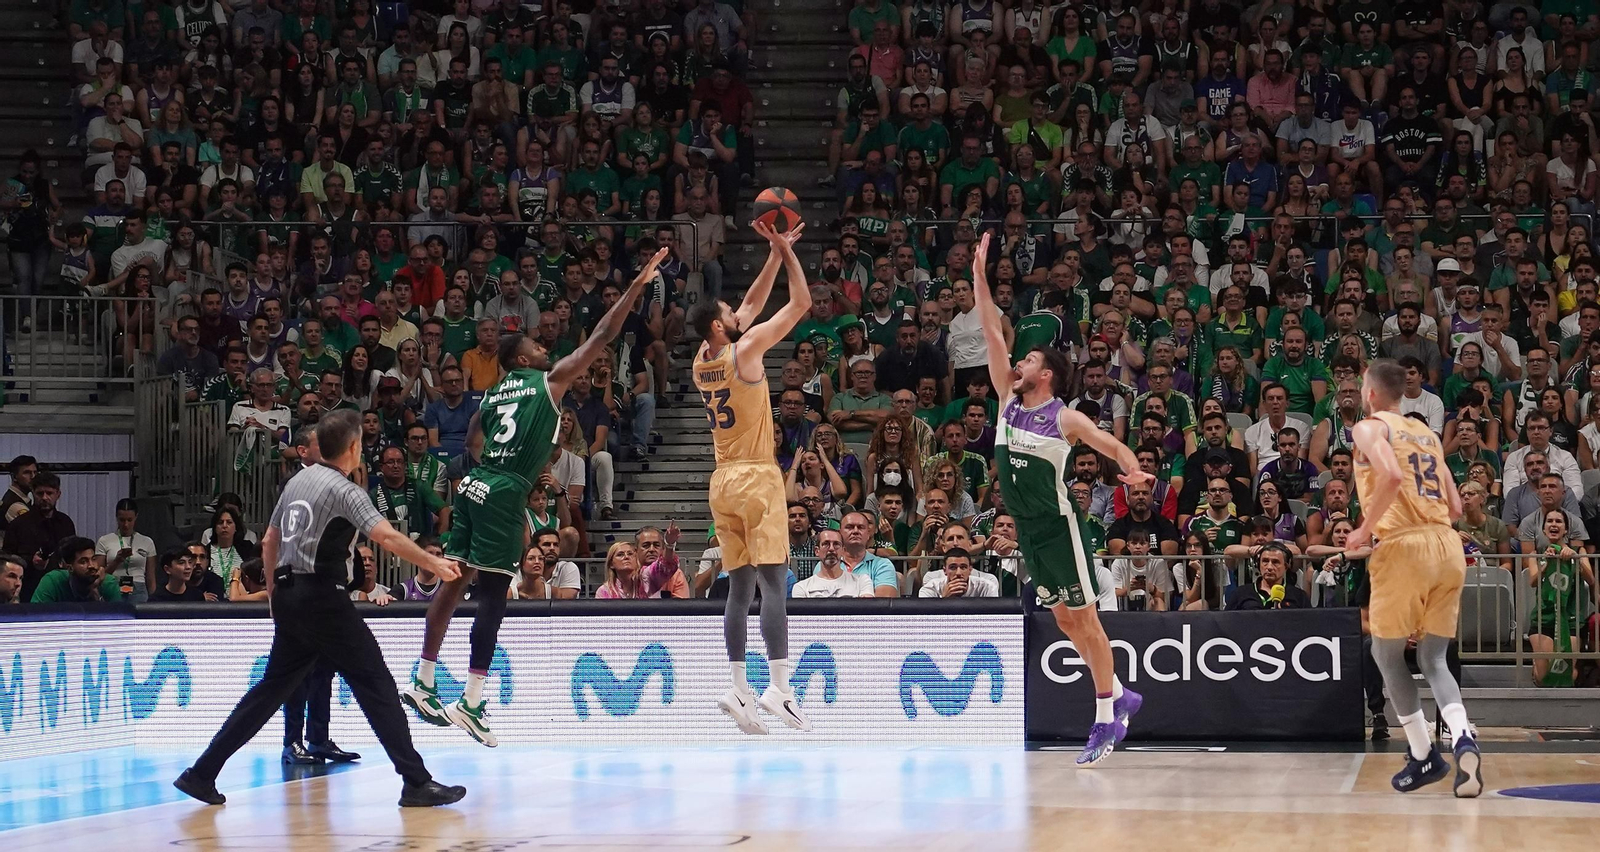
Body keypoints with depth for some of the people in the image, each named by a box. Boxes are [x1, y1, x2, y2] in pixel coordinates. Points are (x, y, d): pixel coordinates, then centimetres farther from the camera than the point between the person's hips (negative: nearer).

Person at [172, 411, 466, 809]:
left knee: (273, 687, 14)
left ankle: (201, 773, 14)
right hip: (324, 597, -7)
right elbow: (387, 537, -22)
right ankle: (417, 783, -6)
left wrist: (273, 588, 30)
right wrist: (431, 562, -16)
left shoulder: (298, 481, 13)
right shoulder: (344, 490, -9)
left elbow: (269, 541, 20)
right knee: (375, 685, -4)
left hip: (288, 596, 8)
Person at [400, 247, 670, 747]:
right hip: (505, 494, -7)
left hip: (473, 486, 7)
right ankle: (471, 705, -8)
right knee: (492, 598, -6)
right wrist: (636, 286, 5)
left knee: (454, 583, 12)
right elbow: (602, 338, 1)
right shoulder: (550, 381, 3)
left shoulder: (491, 396, 20)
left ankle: (423, 684, 16)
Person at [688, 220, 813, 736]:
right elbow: (801, 304, -6)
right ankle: (779, 688, -20)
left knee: (740, 586, 8)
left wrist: (776, 253, 21)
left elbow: (752, 306, 22)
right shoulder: (745, 350, -10)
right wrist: (786, 250, 3)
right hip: (757, 479, -7)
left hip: (723, 481, 7)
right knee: (773, 582, -11)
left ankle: (738, 688, 2)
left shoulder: (703, 360, 10)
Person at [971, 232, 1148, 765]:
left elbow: (1114, 446, -9)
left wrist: (1135, 472, -31)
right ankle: (1118, 696, 26)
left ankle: (1107, 719, 0)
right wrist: (980, 278, -3)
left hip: (1058, 526, -7)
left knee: (1084, 619, -3)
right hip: (1026, 528, 7)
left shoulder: (1067, 419, -10)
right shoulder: (1008, 400, 5)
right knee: (1063, 620, 12)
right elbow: (992, 334, 2)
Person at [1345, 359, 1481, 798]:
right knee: (1433, 658, 12)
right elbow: (1455, 507, 19)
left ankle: (1424, 756, 10)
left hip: (1403, 547, -6)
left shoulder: (1370, 428, 2)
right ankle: (1462, 738, -15)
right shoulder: (1426, 433, 23)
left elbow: (1391, 476, -18)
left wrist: (1365, 530, -8)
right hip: (1448, 546, 6)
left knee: (1387, 654, 12)